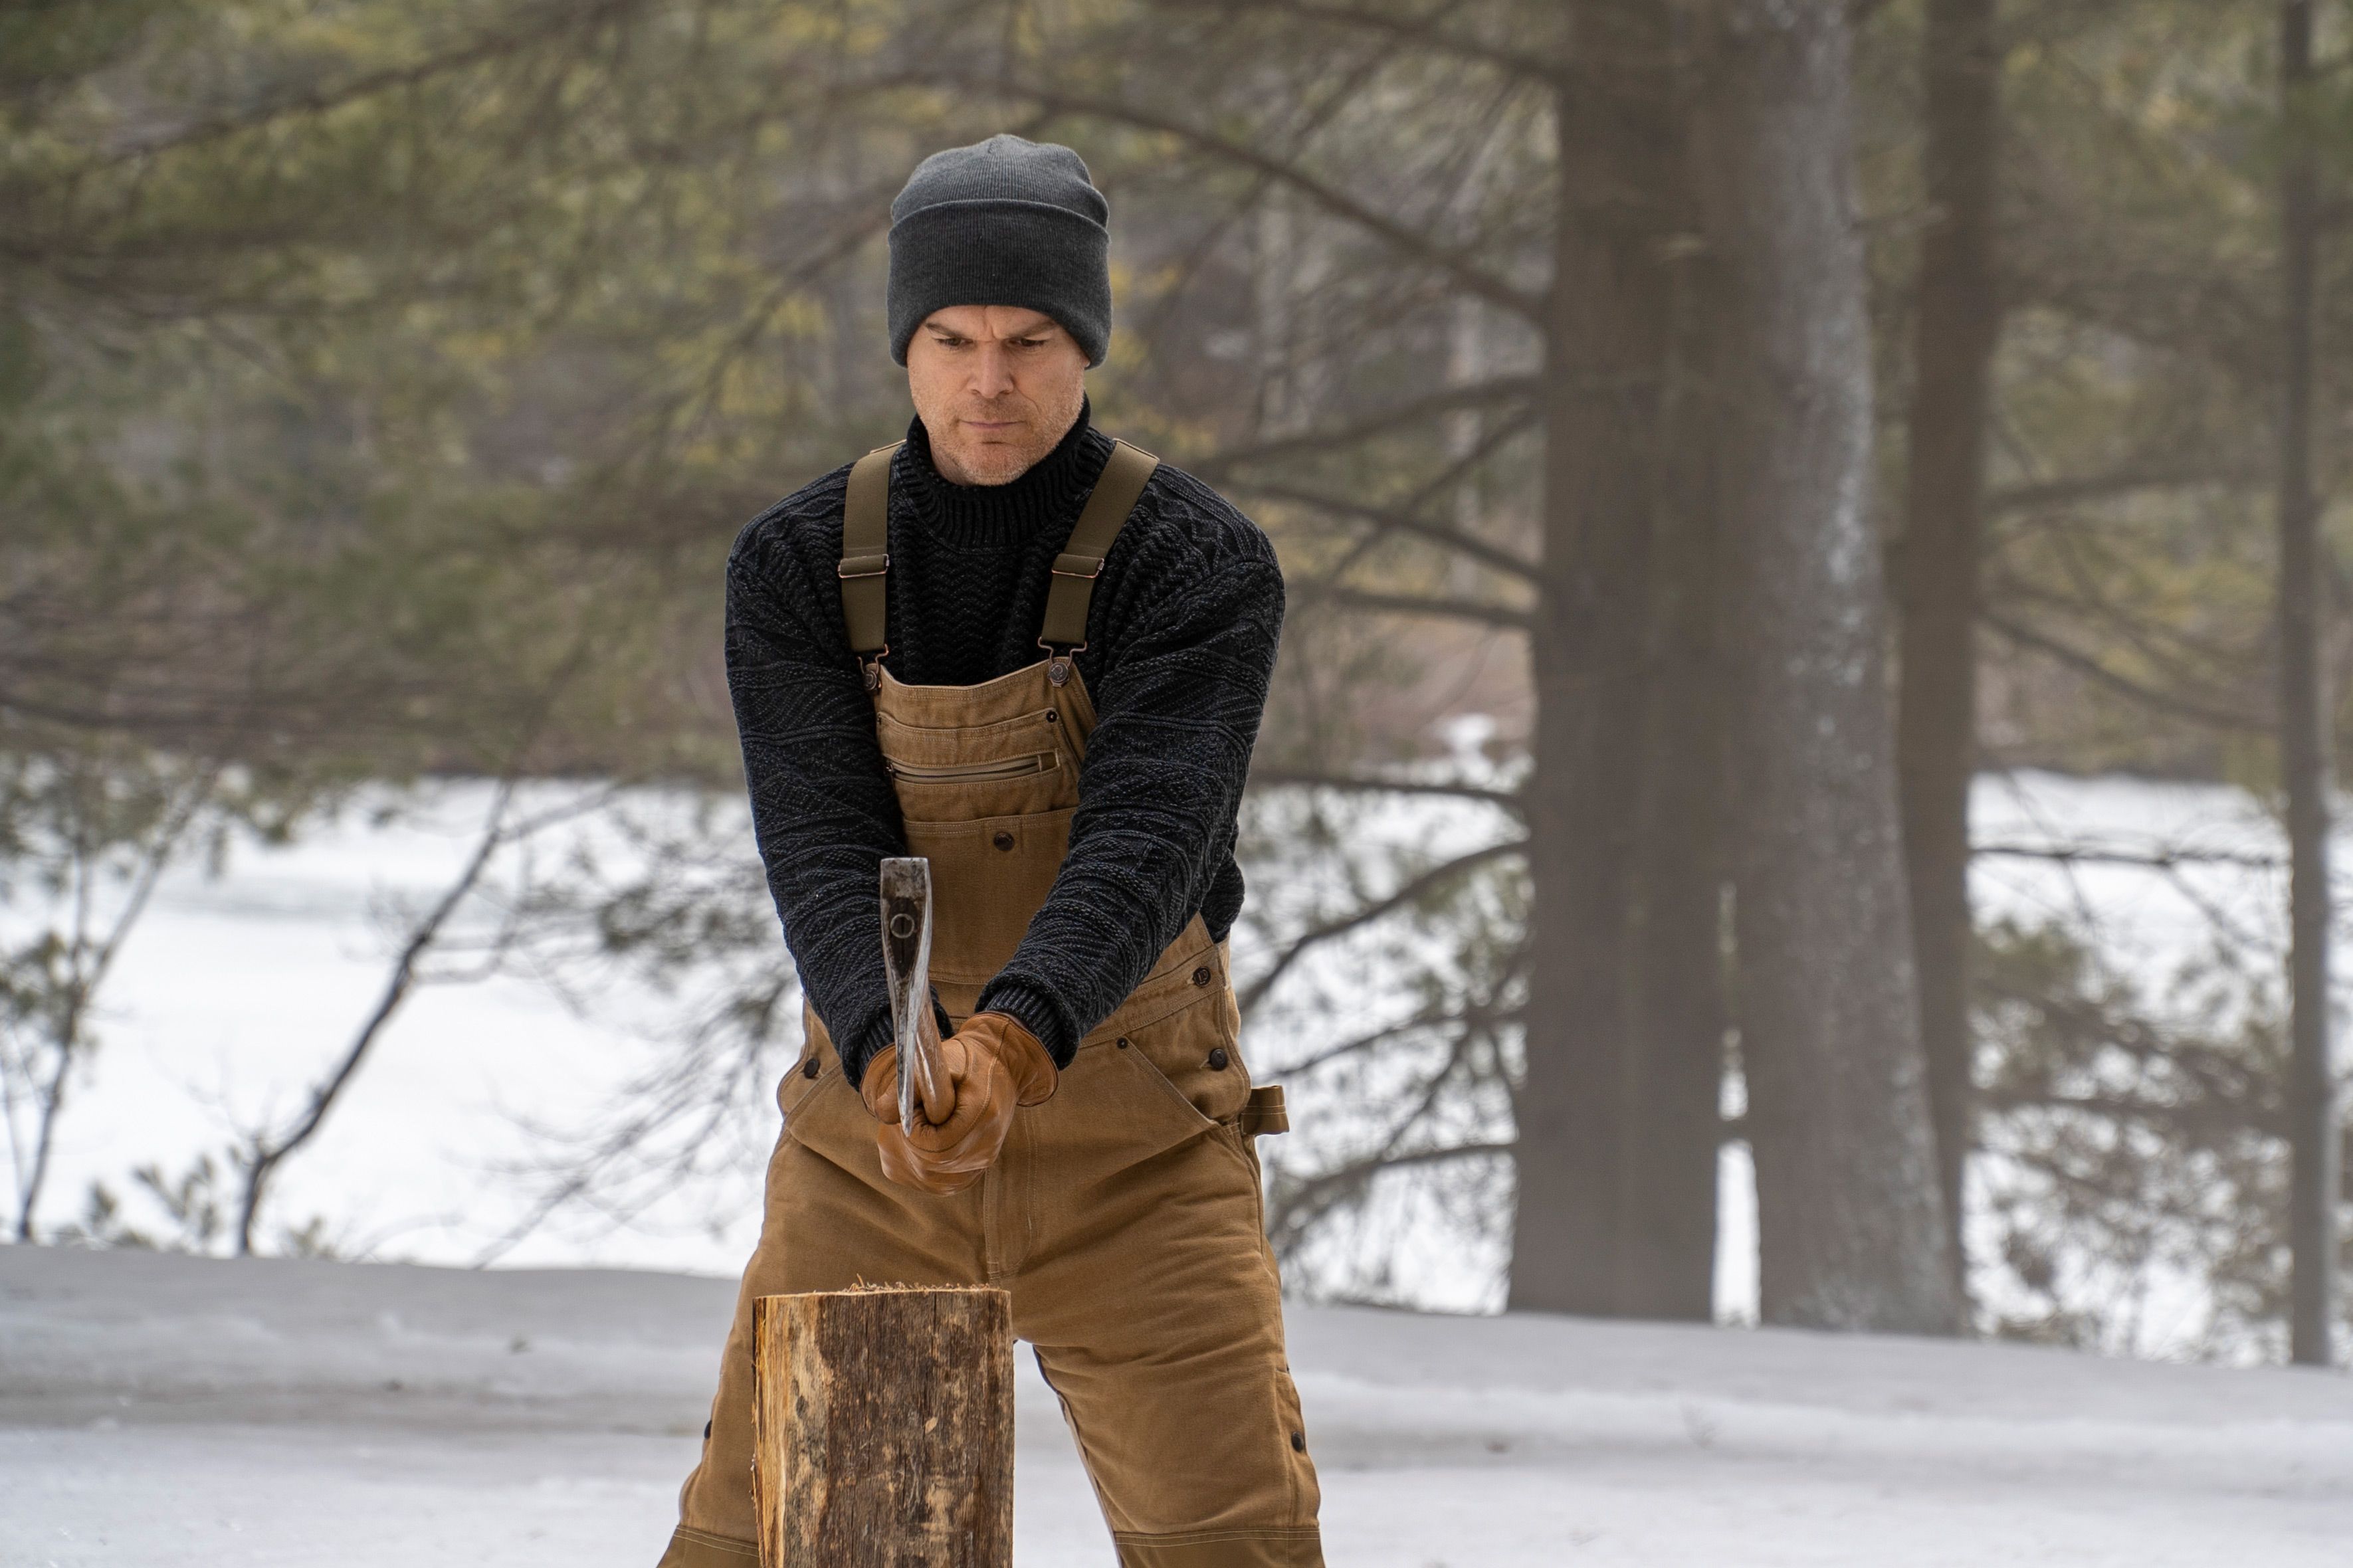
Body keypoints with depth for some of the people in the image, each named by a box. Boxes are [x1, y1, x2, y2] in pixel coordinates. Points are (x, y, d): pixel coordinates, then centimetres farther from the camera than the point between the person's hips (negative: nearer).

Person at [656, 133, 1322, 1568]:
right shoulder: (797, 570, -3)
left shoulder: (1201, 565, -11)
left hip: (1134, 1145, -2)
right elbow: (822, 849, -15)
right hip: (874, 1135, 2)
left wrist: (1010, 1043, -43)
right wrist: (893, 1056, -36)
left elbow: (1147, 839, -25)